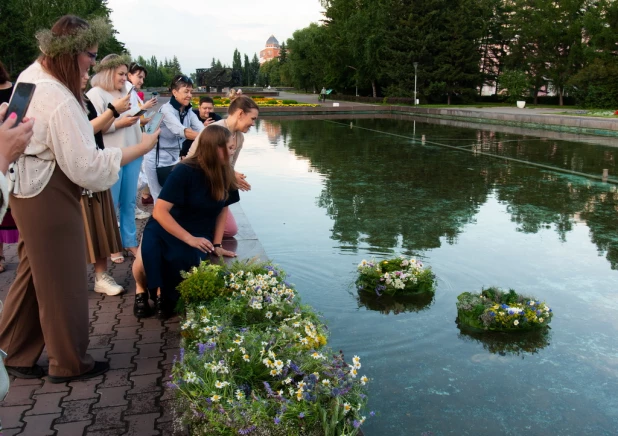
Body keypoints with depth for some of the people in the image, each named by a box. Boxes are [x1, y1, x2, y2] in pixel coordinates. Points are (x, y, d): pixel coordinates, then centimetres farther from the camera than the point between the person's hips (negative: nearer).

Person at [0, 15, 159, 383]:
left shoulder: (31, 75, 6)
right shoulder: (59, 100, -26)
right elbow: (85, 164, -26)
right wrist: (139, 149, -20)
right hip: (49, 197, -10)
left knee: (35, 273, 19)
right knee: (62, 280, 4)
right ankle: (69, 363, 21)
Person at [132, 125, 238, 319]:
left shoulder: (226, 174, -5)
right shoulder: (185, 171, -21)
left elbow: (222, 210, 7)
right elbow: (159, 211, -23)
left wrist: (216, 244, 0)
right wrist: (189, 239, -26)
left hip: (198, 234, 3)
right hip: (165, 228, -3)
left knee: (187, 261, -32)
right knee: (145, 261, -34)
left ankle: (165, 293, 2)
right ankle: (141, 289, 4)